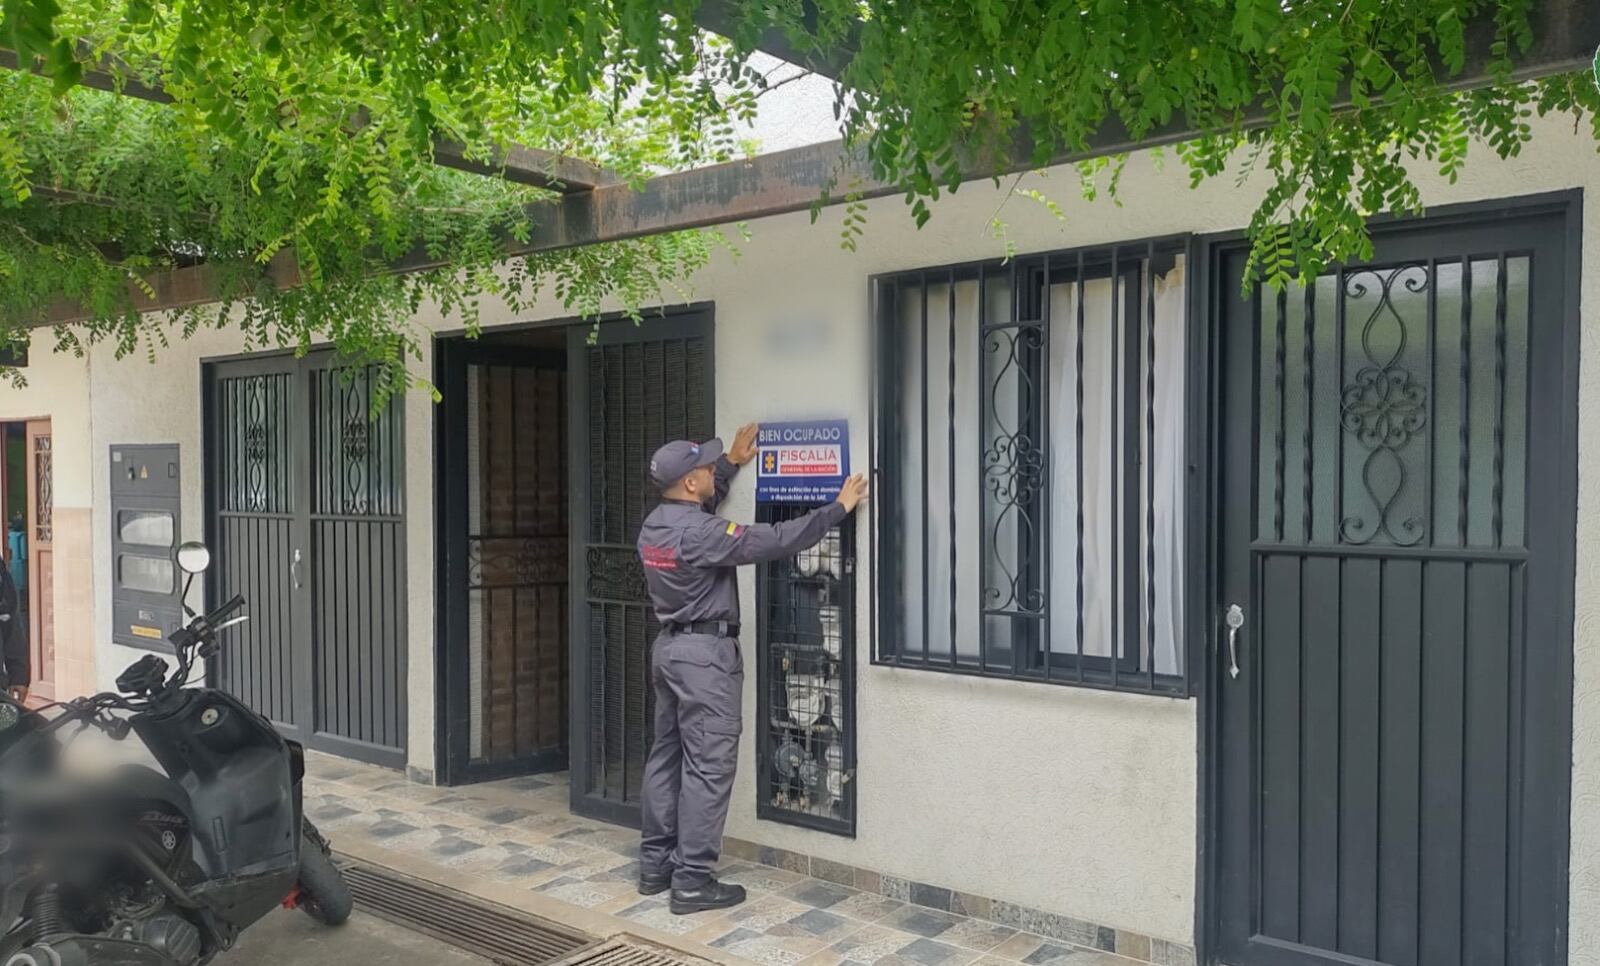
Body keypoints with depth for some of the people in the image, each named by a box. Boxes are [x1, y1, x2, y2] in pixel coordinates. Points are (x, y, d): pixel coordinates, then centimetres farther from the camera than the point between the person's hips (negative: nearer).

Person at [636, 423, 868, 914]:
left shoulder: (655, 523, 7)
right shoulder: (698, 533, -20)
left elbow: (699, 503, 30)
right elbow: (775, 540, -23)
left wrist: (732, 462, 35)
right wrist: (838, 508, -15)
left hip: (670, 646, 10)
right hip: (704, 651, -10)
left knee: (667, 757, 14)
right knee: (708, 767, -4)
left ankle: (656, 864, 22)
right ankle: (692, 881, -1)